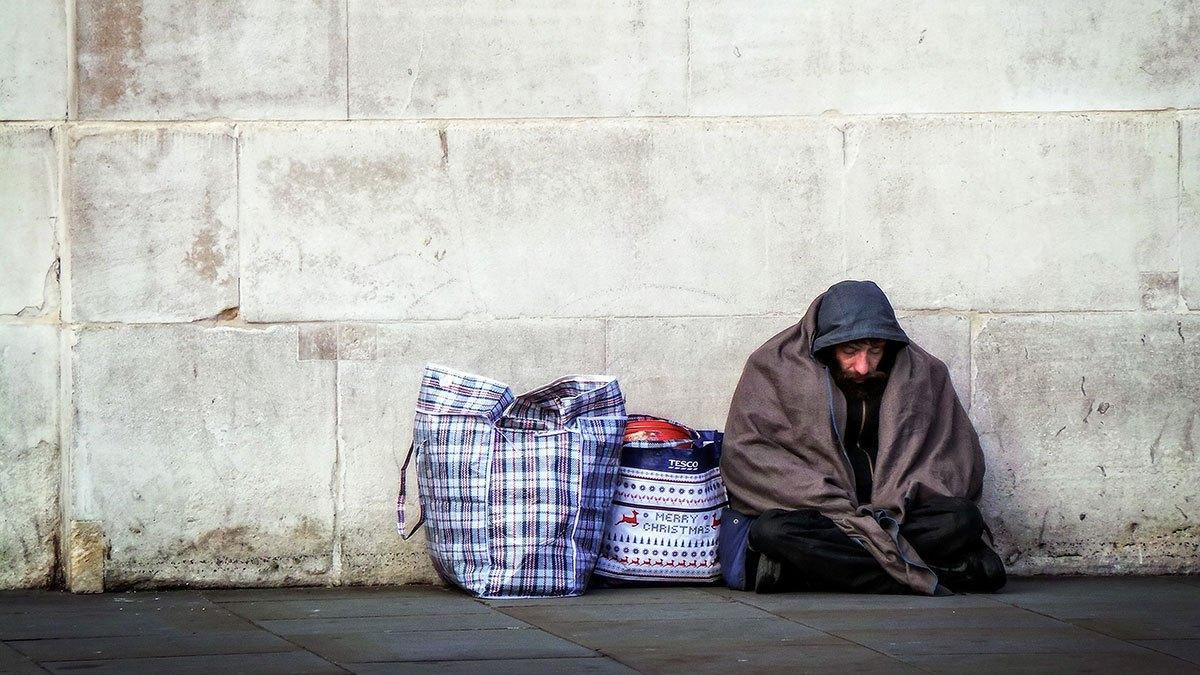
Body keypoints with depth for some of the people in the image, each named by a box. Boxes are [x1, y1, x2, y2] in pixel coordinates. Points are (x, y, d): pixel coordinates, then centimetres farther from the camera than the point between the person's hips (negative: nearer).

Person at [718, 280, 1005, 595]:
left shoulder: (922, 374, 8)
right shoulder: (775, 367, 0)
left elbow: (960, 456, 8)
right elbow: (747, 454, -8)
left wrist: (895, 504, -11)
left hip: (893, 516, 2)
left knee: (962, 520, -27)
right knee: (772, 530, -37)